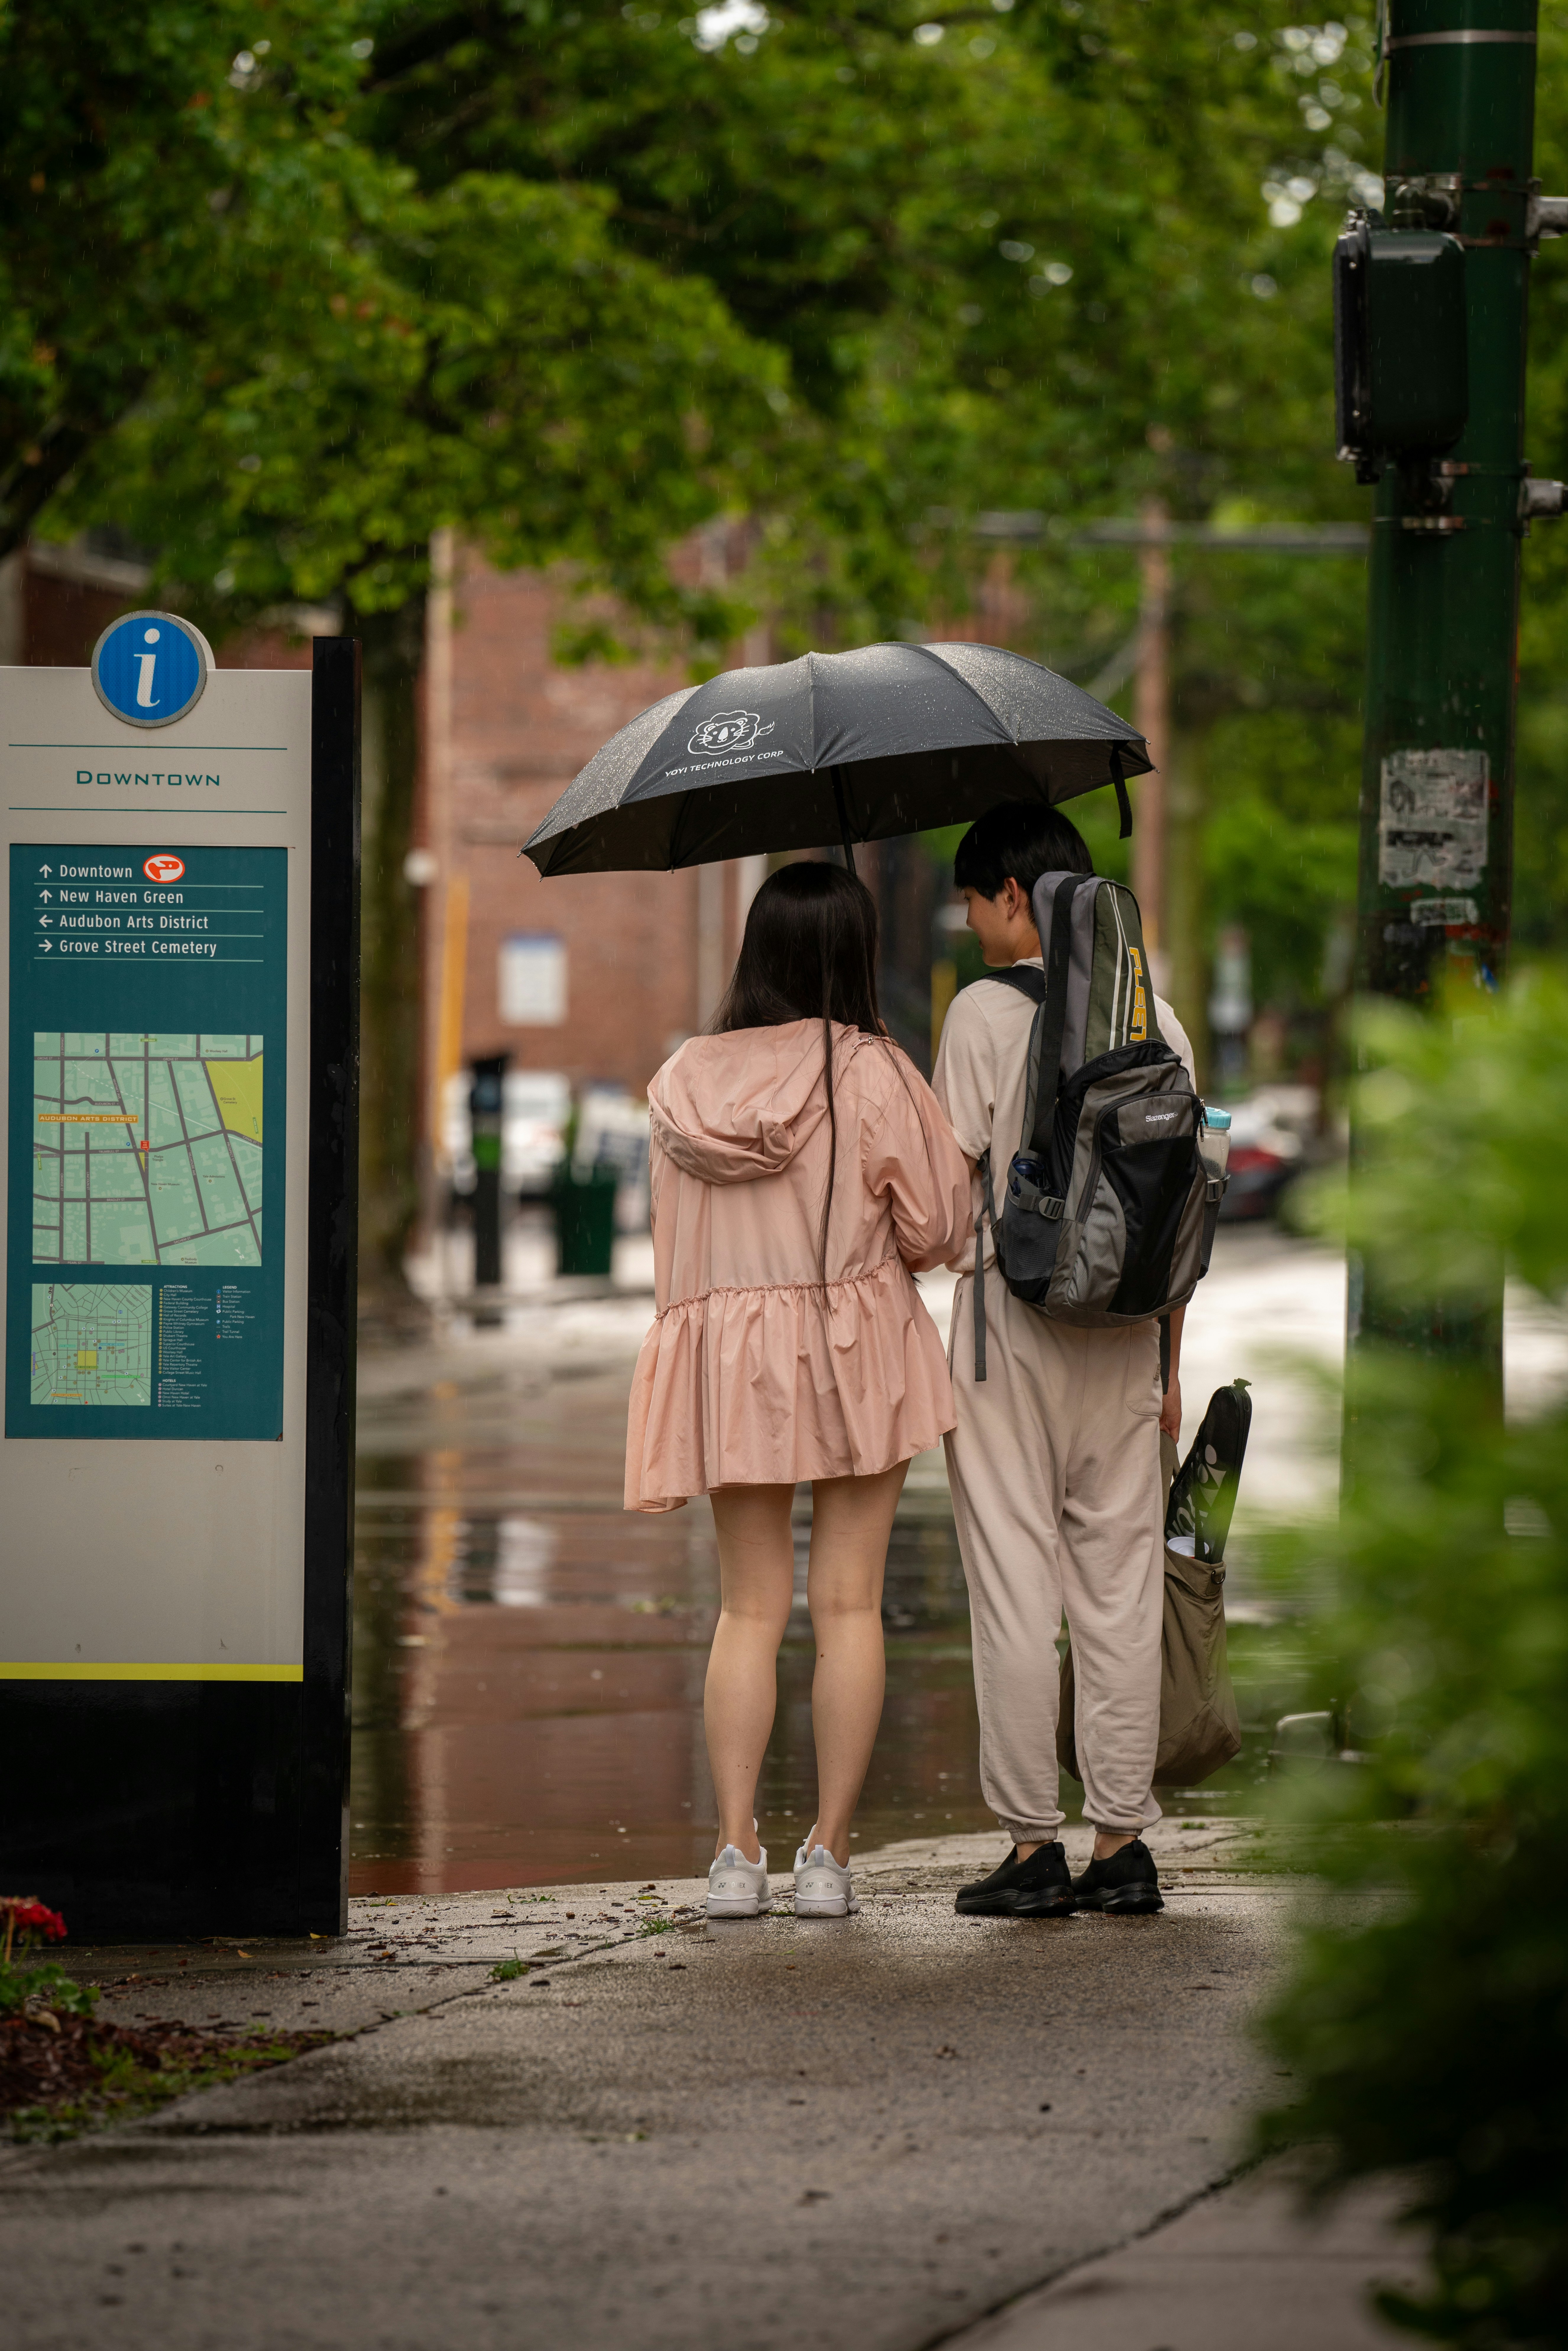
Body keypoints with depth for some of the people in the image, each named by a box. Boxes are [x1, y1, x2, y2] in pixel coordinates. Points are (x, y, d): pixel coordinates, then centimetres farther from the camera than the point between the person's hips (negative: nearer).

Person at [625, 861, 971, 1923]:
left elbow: (674, 1238, 9)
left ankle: (737, 1849, -1)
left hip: (726, 1351, 3)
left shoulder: (686, 1080, 3)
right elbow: (936, 1228, -6)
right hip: (856, 1342, -3)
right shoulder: (873, 1076, -9)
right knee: (848, 1603, 3)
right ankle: (830, 1854, 3)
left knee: (750, 1608, 8)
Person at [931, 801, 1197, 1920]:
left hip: (1013, 1322, -4)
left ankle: (1033, 1841, 0)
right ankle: (1124, 1841, 8)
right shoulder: (1156, 1017, 6)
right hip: (1125, 1331, 4)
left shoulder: (987, 1012, -8)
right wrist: (1170, 1363, 14)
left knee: (1016, 1592, 0)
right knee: (1123, 1590, 7)